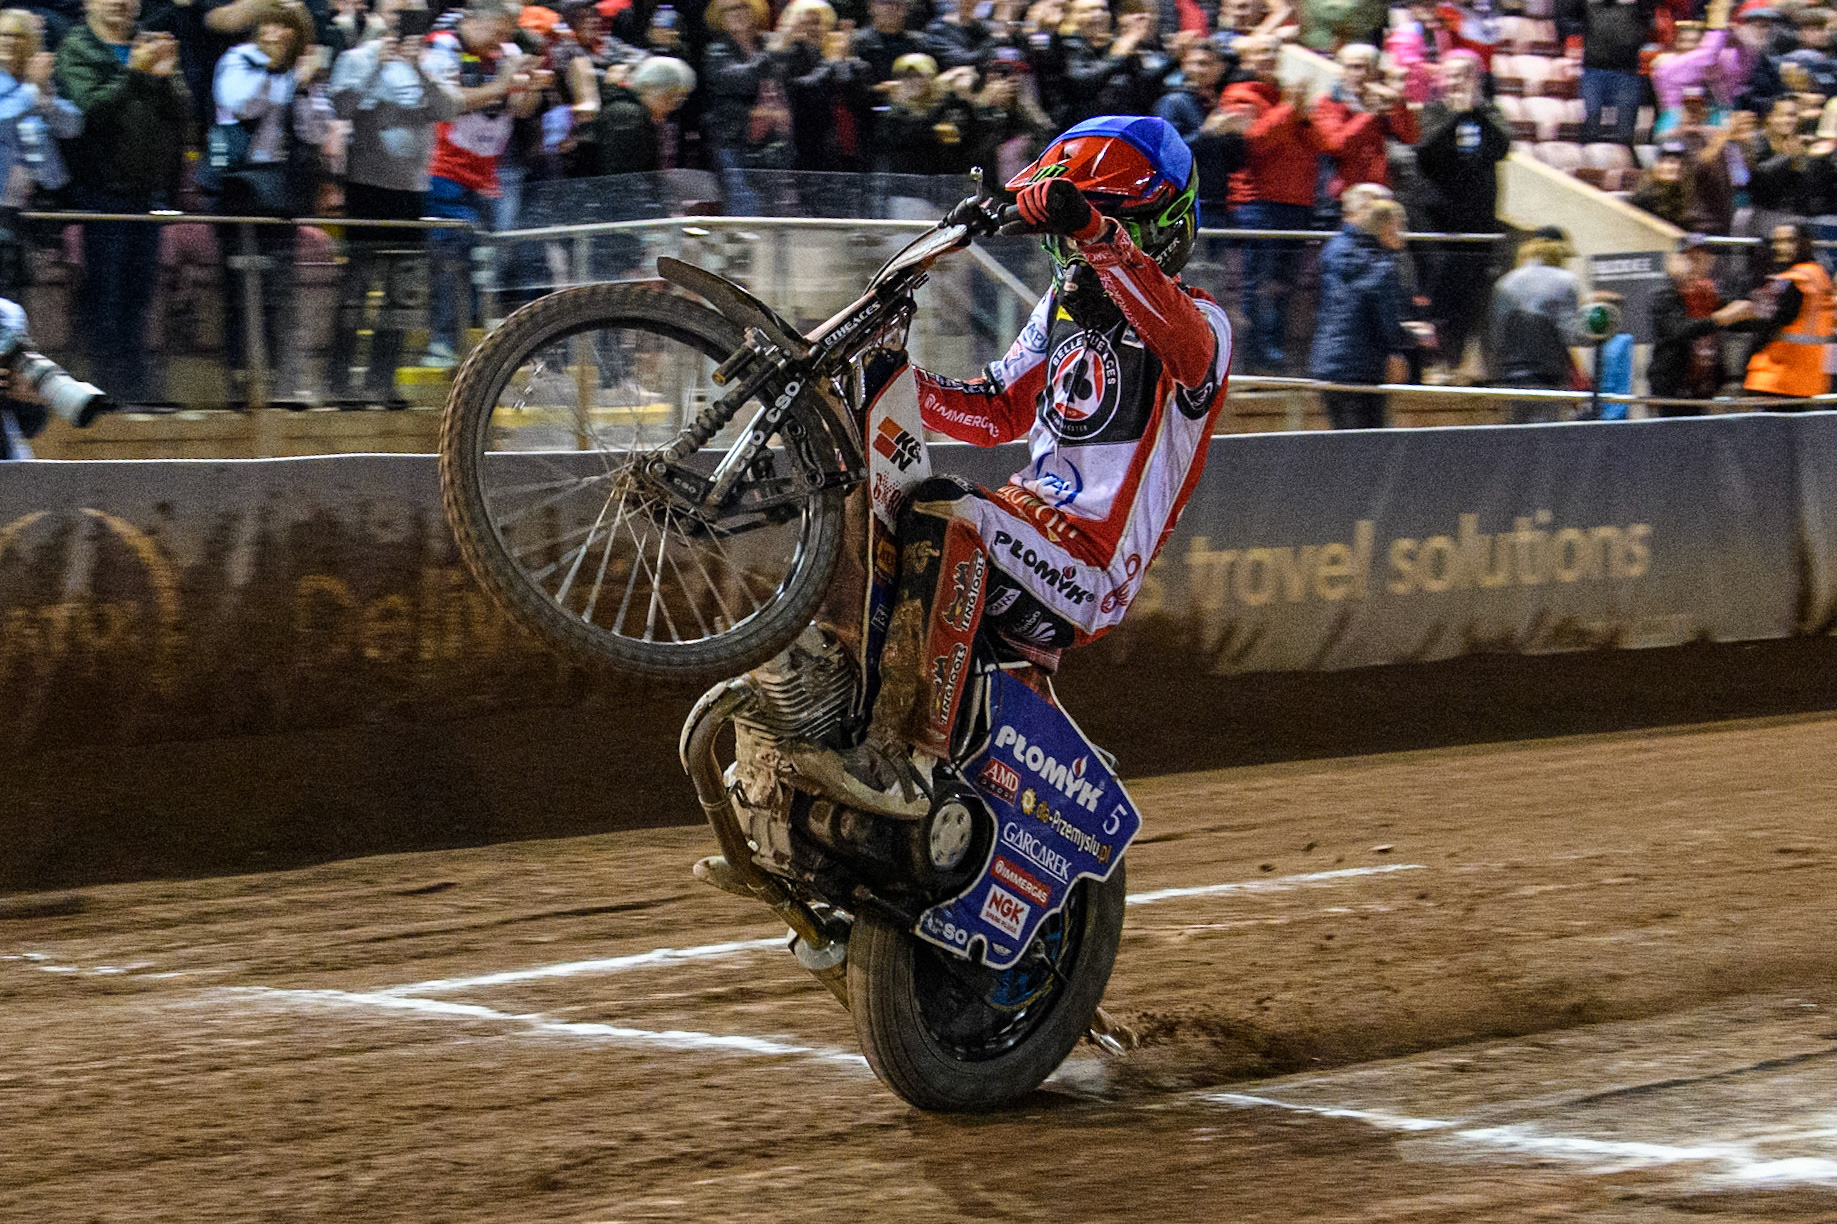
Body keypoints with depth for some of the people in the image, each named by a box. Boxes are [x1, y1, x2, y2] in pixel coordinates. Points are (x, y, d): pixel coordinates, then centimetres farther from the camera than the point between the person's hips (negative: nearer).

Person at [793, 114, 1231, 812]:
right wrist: (894, 374, 6)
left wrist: (1091, 228, -44)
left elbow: (1184, 339, -32)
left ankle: (900, 762, -39)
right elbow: (998, 413, 23)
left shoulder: (1201, 323, -6)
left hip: (1095, 571, -9)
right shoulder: (1064, 305, 19)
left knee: (944, 514, -34)